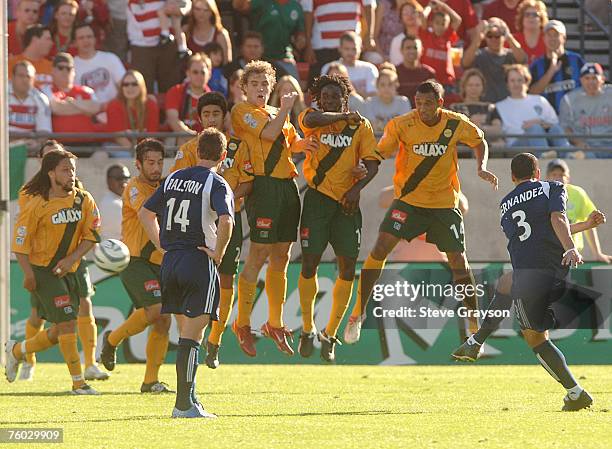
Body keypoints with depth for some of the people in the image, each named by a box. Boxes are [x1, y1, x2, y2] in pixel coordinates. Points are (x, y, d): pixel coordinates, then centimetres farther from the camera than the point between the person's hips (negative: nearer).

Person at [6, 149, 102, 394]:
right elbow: (20, 241, -12)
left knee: (59, 332, 10)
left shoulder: (83, 200, -1)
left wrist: (72, 259, -12)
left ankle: (16, 350, 34)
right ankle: (78, 382, -6)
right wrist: (28, 273, -17)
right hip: (43, 270, -6)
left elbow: (91, 235, 2)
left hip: (67, 271, 6)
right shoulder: (37, 204, -15)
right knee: (67, 323, -12)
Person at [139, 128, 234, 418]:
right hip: (200, 262, -6)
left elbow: (145, 213, 18)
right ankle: (184, 403, -7)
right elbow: (225, 221, -25)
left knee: (186, 332, 16)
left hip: (170, 261, 6)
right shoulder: (216, 184, -8)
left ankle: (188, 397, 19)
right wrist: (218, 253, -12)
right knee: (192, 336, -5)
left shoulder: (174, 178, 12)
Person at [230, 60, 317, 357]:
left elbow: (292, 143, 29)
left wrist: (304, 143, 7)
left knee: (281, 259, 11)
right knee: (259, 255, -10)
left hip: (287, 186, 8)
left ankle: (275, 324, 19)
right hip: (264, 185, -8)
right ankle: (242, 324, -3)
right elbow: (269, 133, -15)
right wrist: (285, 109, -2)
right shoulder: (242, 111, -2)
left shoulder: (277, 113, 22)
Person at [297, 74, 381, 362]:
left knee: (348, 267, -2)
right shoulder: (312, 119, 2)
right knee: (309, 262, -6)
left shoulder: (361, 126, 7)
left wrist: (357, 188, -13)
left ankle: (330, 333, 12)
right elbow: (313, 120, -23)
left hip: (347, 201, 2)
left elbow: (372, 164, 2)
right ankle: (308, 330, 11)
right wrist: (344, 116, -11)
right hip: (318, 197, -2)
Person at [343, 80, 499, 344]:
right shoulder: (401, 125, -12)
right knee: (381, 248, -16)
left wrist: (481, 168, -4)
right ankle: (359, 311, -5)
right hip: (408, 200, -1)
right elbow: (380, 154, -7)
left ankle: (475, 322, 14)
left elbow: (479, 142, 12)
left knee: (458, 261, 0)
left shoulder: (456, 124, -7)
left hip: (444, 203, 1)